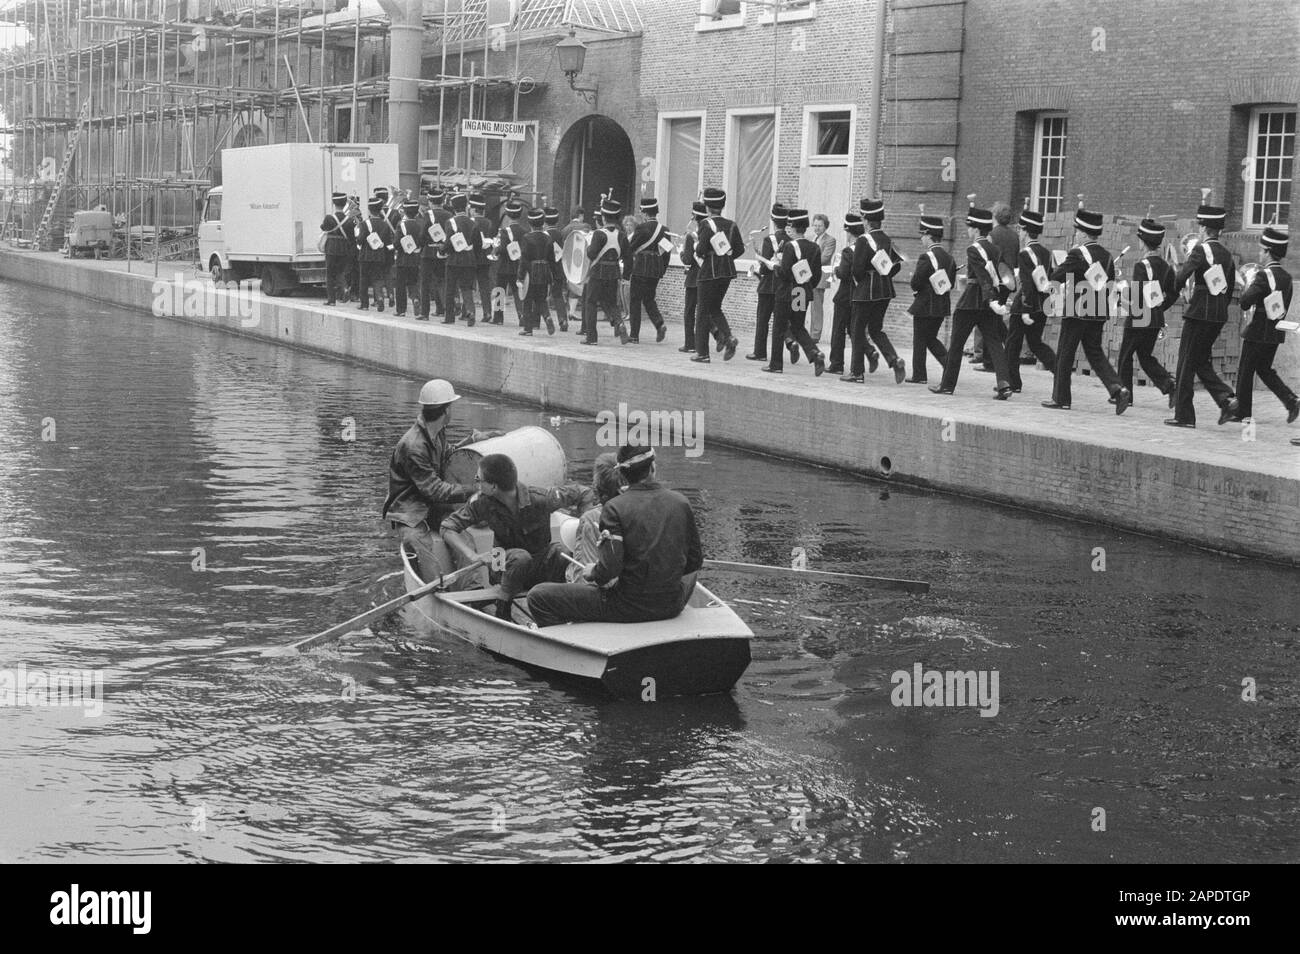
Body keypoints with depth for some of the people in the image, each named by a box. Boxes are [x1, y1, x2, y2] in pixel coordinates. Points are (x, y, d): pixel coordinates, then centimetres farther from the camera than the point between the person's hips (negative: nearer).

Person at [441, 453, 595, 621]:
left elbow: (584, 494, -9)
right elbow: (448, 527, -7)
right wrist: (472, 556, -22)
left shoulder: (539, 499, -19)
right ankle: (502, 611, -16)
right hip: (506, 568, -2)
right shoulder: (483, 503, -13)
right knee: (520, 557, -35)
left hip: (542, 566, 2)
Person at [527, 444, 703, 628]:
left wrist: (593, 573, 2)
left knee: (538, 597, 3)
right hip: (672, 607, 4)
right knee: (689, 577, 43)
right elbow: (695, 562, 4)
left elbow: (609, 569, -21)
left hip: (630, 609, -4)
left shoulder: (614, 508, -14)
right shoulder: (681, 502, -2)